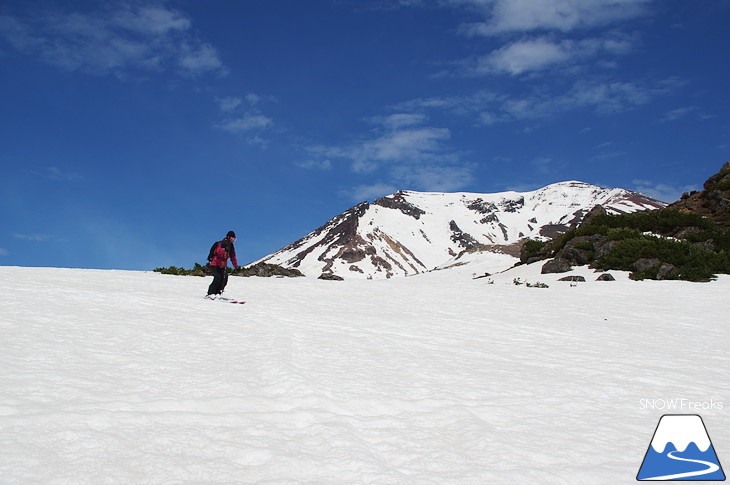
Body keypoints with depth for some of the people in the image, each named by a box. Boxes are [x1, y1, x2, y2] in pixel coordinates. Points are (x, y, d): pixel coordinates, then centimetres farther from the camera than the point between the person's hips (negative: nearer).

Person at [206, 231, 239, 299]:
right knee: (218, 278, -19)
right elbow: (218, 251, -33)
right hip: (215, 264, -7)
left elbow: (233, 257, 18)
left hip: (223, 266, 7)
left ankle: (217, 293, 3)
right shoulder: (220, 244, -12)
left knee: (225, 279, -6)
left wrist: (236, 266, 13)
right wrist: (224, 249, -52)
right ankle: (210, 293, -12)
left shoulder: (231, 246, 11)